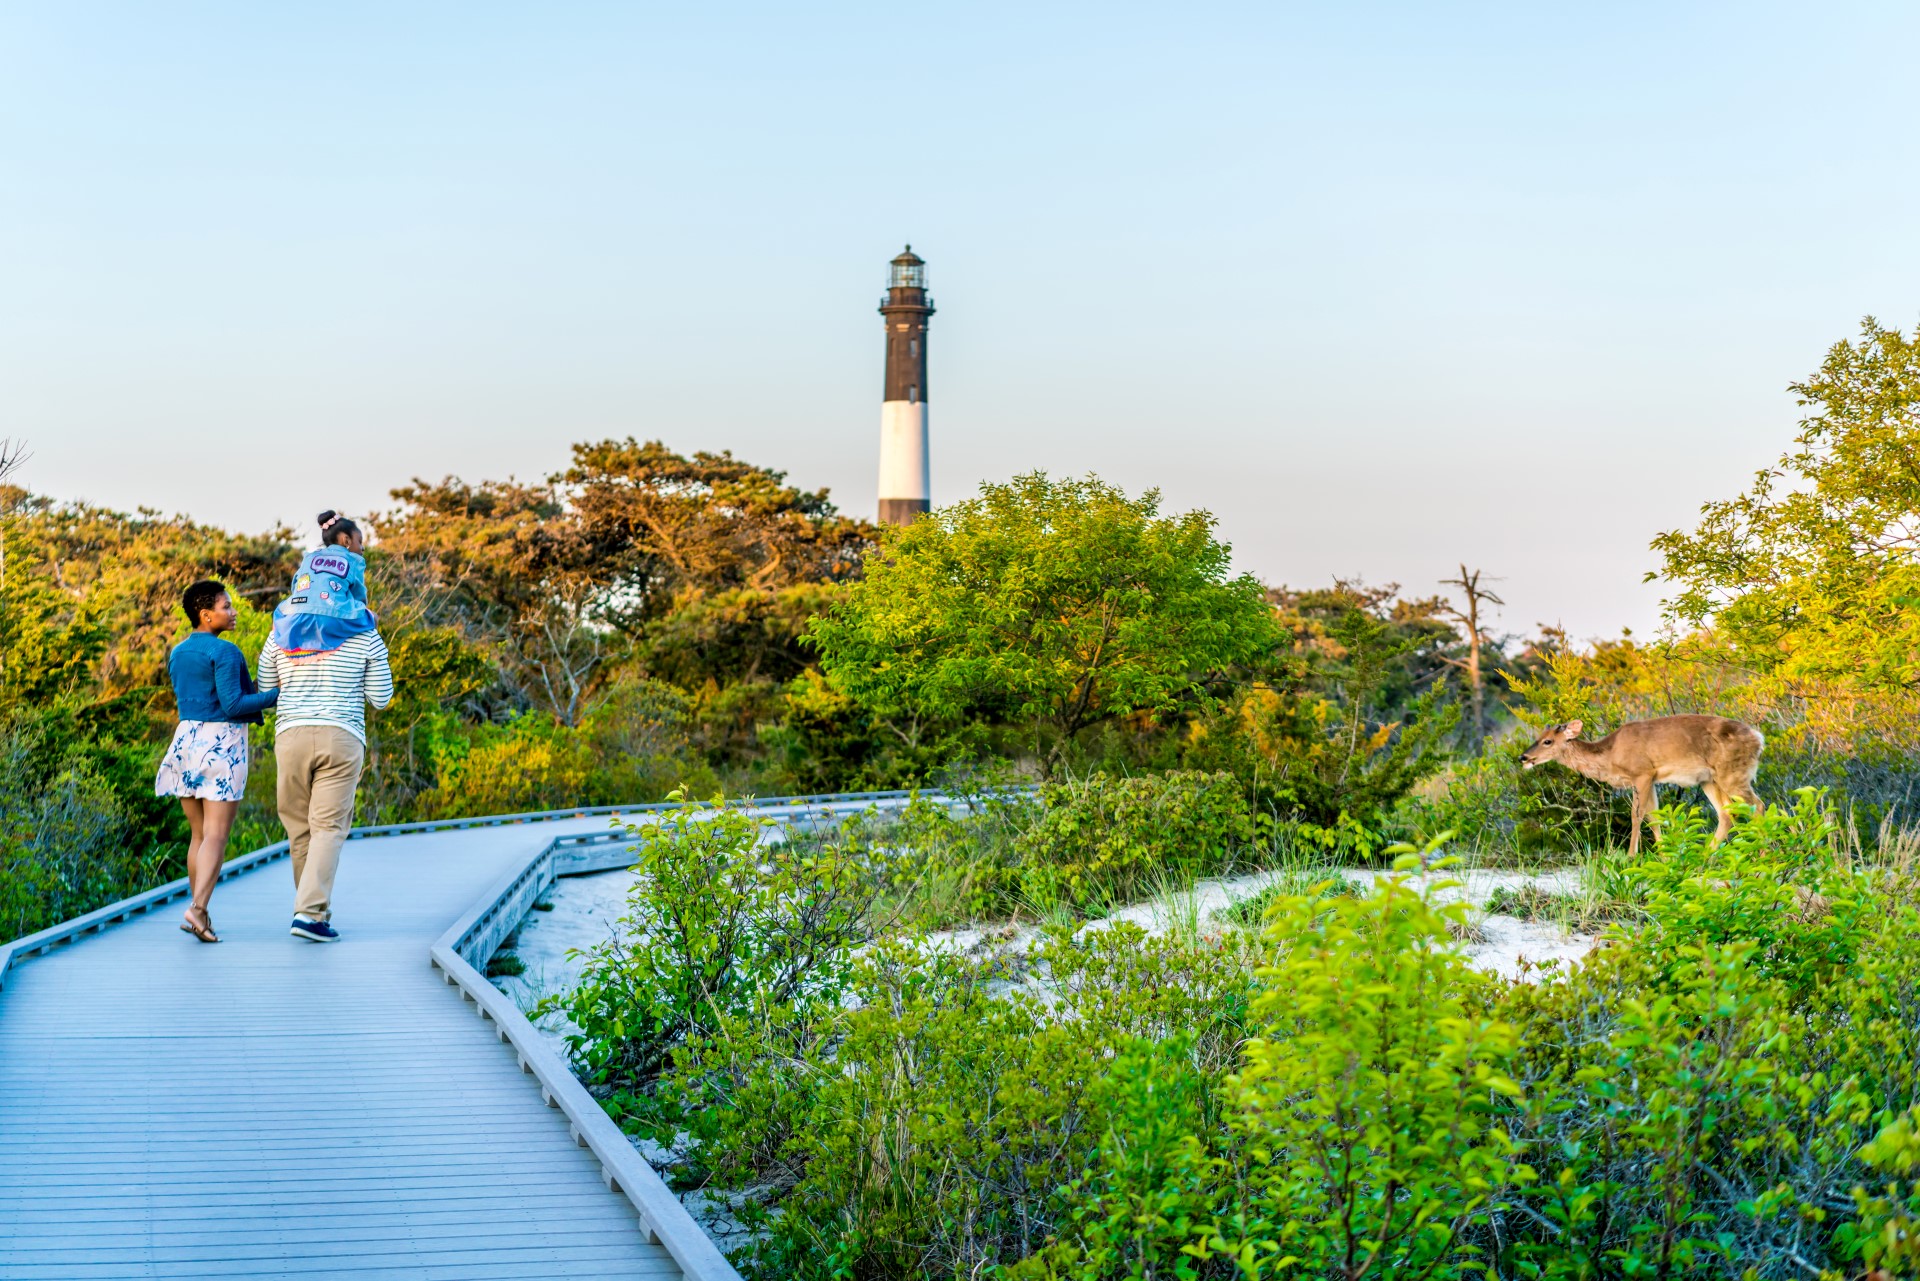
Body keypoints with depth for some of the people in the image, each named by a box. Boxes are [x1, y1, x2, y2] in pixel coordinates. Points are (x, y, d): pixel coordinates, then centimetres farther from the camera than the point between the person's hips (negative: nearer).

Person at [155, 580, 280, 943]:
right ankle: (197, 908, -19)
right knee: (216, 834, -8)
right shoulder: (225, 652, -11)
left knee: (199, 833, 13)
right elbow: (232, 705, -16)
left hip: (186, 737, 7)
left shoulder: (177, 654, 14)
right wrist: (277, 694, -8)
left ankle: (200, 912, 13)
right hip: (222, 742, -7)